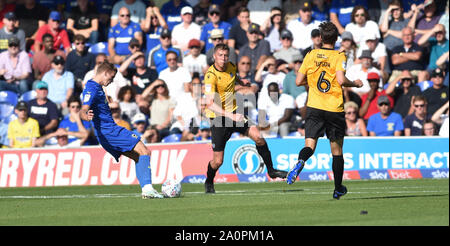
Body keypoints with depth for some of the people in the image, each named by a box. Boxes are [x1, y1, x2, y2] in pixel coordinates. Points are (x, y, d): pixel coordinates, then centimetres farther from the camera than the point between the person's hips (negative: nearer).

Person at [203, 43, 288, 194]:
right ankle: (209, 183, 28)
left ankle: (271, 170, 2)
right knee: (218, 161, -2)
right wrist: (231, 116, -39)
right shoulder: (211, 75, -23)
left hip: (234, 112, 6)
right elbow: (210, 103, -31)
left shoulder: (231, 67, -1)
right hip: (219, 118, -6)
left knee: (258, 137, -14)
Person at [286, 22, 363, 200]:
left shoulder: (311, 55, 5)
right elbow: (341, 80, -18)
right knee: (336, 149, 11)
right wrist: (355, 84, 1)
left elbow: (298, 81, 6)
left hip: (314, 107, 1)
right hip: (335, 109, -1)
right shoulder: (339, 56, -5)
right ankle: (338, 188, 19)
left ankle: (300, 162, -40)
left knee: (309, 145, -5)